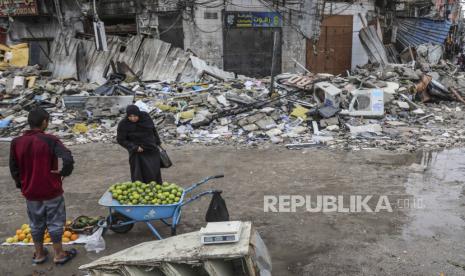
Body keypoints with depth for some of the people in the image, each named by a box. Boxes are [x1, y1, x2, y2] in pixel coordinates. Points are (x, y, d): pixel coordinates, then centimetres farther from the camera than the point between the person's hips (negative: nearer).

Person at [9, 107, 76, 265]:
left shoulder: (16, 142, -4)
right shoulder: (50, 140, -18)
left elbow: (14, 169, 5)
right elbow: (68, 160, -30)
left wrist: (21, 185, 18)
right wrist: (64, 173, -11)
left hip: (30, 192, 4)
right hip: (51, 191, -4)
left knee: (36, 223, 20)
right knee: (55, 222, 11)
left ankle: (39, 254, 34)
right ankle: (59, 255, 22)